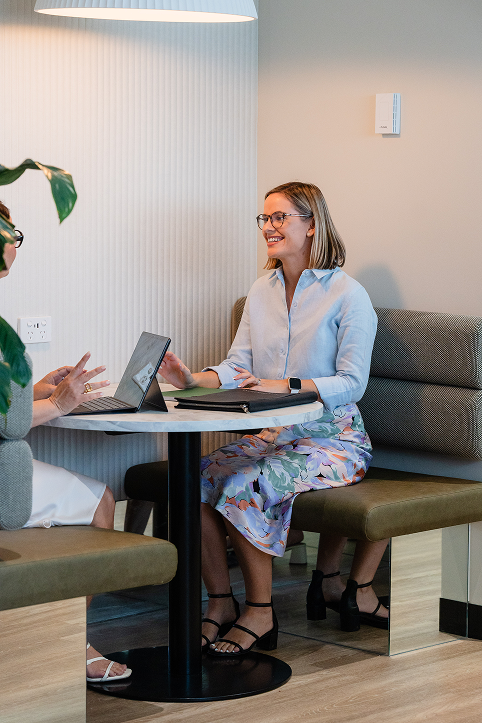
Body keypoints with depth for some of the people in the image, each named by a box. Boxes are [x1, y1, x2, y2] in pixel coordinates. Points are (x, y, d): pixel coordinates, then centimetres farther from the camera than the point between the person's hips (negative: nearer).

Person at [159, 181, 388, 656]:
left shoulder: (347, 295, -6)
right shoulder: (261, 292, 14)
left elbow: (352, 382, -12)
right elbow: (238, 366, 7)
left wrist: (285, 385, -25)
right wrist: (194, 381, -13)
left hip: (333, 439, -6)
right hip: (271, 435, 6)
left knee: (245, 485, -30)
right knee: (194, 478, -19)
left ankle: (260, 612, -13)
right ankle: (220, 603, -7)